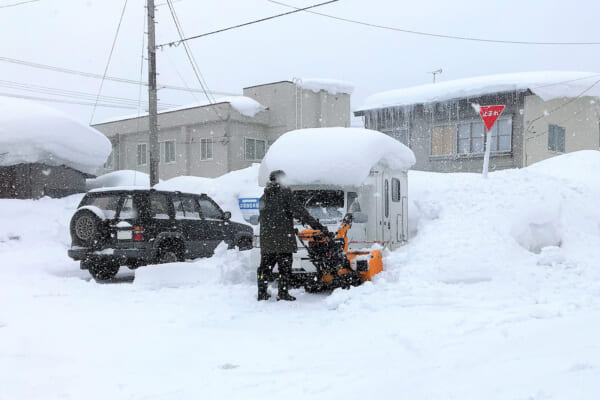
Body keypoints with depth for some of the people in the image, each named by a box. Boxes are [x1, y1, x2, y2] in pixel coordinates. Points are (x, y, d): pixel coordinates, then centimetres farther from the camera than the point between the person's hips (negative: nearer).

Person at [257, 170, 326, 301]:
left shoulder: (264, 197, 15)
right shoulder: (285, 192, -4)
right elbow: (298, 210, -10)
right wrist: (316, 225, -8)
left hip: (266, 239, 6)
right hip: (283, 238, -6)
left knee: (265, 266, 12)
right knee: (284, 266, 1)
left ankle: (262, 293, 14)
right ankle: (283, 293, 0)